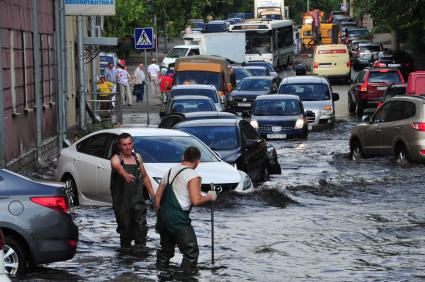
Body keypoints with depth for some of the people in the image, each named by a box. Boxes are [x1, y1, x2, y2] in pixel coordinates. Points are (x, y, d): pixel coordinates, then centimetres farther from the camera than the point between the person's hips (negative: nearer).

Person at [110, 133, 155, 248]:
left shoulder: (137, 157, 10)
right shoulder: (116, 159, -7)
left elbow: (145, 176, 22)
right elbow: (117, 166, -33)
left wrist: (152, 194, 14)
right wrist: (126, 175, -57)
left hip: (138, 200, 3)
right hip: (122, 203, -3)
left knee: (141, 225, -13)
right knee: (125, 229, 6)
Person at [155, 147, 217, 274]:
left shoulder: (170, 171, 15)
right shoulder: (193, 176, -9)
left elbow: (157, 196, 16)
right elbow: (196, 200, -19)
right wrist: (209, 197, 0)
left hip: (163, 217, 8)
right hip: (178, 219, -8)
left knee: (165, 250, 21)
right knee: (191, 253, -2)